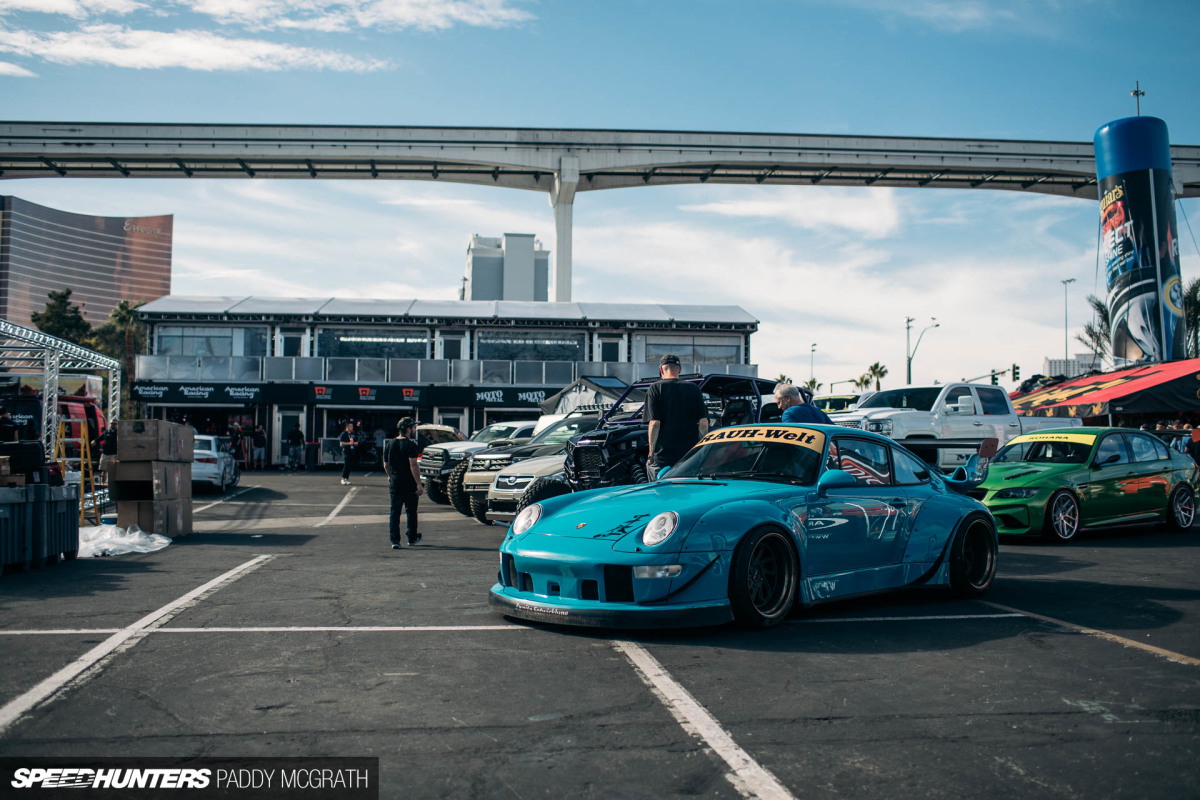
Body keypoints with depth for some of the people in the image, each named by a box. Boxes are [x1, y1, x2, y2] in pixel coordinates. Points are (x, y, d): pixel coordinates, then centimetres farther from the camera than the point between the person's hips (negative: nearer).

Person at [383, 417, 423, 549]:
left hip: (394, 484, 5)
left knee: (394, 512, 5)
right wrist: (419, 484, -19)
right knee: (411, 511, 11)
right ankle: (412, 537, 23)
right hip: (409, 484, -5)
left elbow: (386, 465, 15)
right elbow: (413, 465, -20)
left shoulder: (389, 444, 8)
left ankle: (394, 540, -1)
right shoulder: (410, 445, -12)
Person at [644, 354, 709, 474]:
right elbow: (703, 423, 2)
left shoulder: (656, 389, -2)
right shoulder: (694, 389, 7)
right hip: (691, 458, 3)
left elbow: (654, 424, -10)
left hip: (663, 457, -3)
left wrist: (651, 453, -3)